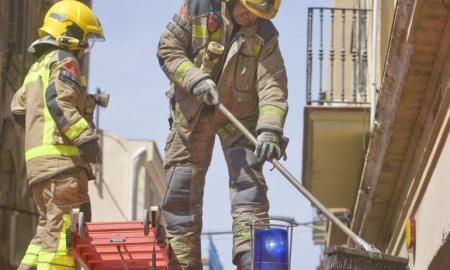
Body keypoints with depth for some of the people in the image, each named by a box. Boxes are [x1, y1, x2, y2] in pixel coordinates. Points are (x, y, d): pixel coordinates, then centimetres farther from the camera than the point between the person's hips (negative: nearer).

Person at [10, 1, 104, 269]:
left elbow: (18, 108, 28)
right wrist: (85, 136, -22)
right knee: (64, 227, -16)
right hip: (61, 156, -10)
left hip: (37, 157, 10)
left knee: (49, 227, 14)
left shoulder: (38, 66, 27)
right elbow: (59, 102, -18)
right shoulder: (64, 61, -3)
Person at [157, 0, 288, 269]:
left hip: (241, 115, -1)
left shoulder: (265, 35, -13)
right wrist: (196, 79, -27)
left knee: (249, 184, -14)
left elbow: (273, 87, -22)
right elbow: (168, 50, -10)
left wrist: (269, 130, -37)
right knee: (181, 190, 2)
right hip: (192, 113, 1)